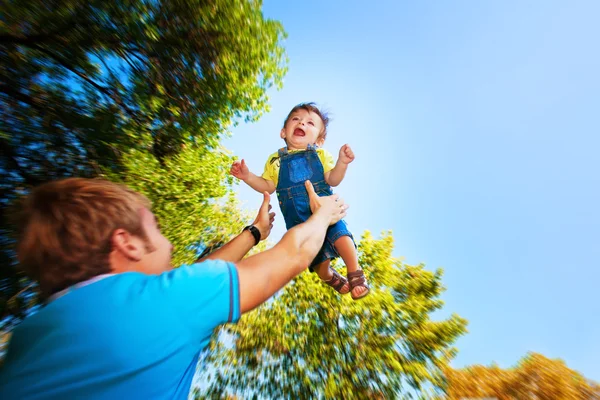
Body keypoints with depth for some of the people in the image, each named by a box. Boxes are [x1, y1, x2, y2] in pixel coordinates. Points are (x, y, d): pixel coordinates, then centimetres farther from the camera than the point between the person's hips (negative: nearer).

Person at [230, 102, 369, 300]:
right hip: (297, 217, 0)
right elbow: (267, 186, 9)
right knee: (316, 250, 2)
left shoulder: (320, 154, 8)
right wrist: (247, 176, -4)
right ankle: (327, 275, 34)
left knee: (339, 232, -24)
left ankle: (355, 274, -3)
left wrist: (342, 163, -21)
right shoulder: (276, 159, 9)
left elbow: (333, 180, -4)